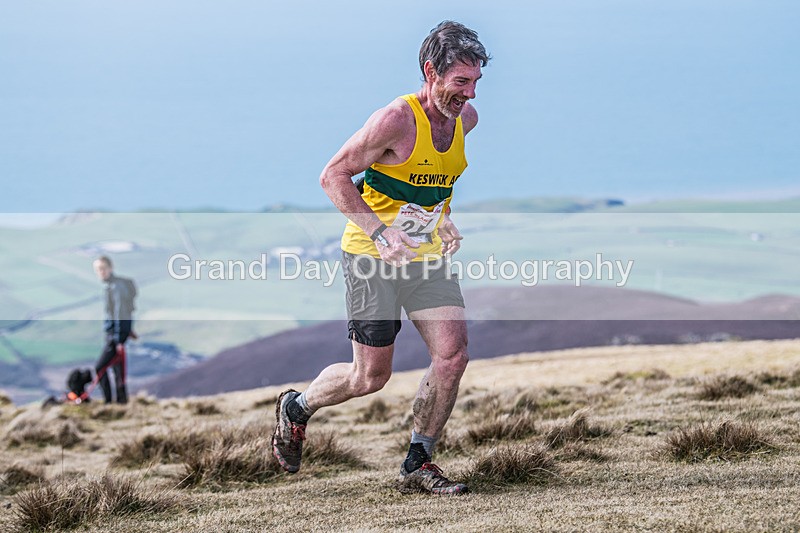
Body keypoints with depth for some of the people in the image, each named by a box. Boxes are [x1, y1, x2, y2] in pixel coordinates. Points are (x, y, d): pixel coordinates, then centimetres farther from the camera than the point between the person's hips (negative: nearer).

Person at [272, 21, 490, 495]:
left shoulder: (465, 118, 1)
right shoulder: (396, 119, -22)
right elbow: (333, 176, -17)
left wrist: (443, 219, 9)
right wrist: (380, 232, -25)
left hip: (427, 258, 6)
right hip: (372, 258, -6)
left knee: (454, 353, -9)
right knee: (370, 377, -1)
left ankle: (418, 464, 5)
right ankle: (296, 408, 29)